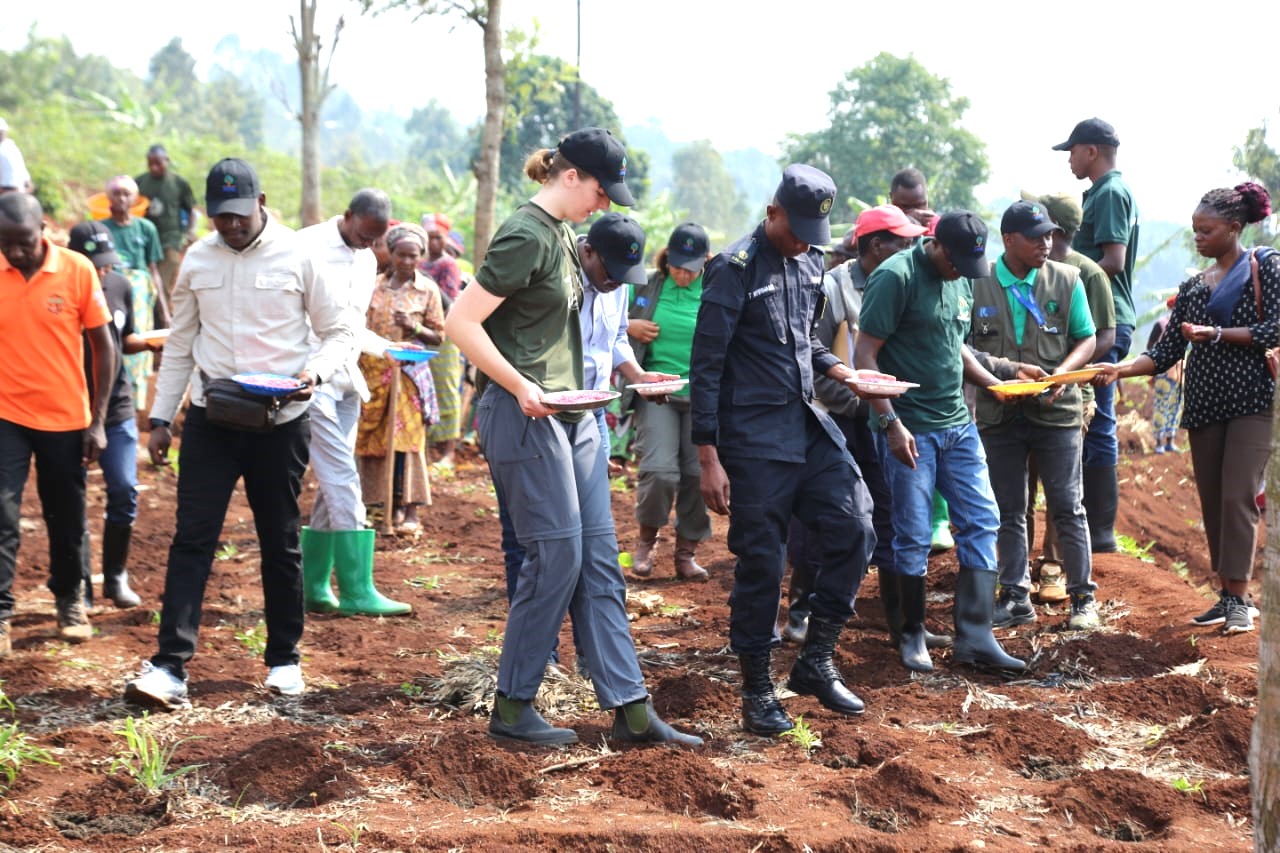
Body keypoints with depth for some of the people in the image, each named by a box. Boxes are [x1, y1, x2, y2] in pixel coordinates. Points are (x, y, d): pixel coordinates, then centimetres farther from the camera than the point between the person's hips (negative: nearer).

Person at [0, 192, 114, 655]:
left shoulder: (77, 270, -8)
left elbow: (103, 347, -1)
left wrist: (98, 421, -3)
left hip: (66, 417, 0)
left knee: (66, 520, 13)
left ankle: (70, 601, 33)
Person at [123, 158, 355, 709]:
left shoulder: (298, 257, -4)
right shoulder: (197, 260, 5)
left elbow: (340, 331, 0)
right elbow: (180, 344, 12)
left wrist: (315, 372, -20)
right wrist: (160, 418, 10)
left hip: (281, 422, -2)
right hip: (210, 420, 2)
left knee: (280, 543, 9)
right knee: (192, 539, -5)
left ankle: (284, 659, 22)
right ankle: (170, 665, -7)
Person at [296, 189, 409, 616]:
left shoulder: (367, 260, 15)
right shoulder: (309, 246, -9)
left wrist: (386, 347, 5)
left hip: (346, 377, 8)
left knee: (334, 485, 8)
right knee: (342, 481, -10)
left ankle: (312, 585, 15)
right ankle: (356, 591, -7)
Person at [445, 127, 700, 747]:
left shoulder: (559, 234, 14)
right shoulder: (525, 237, -15)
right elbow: (461, 323, -19)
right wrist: (520, 388, -21)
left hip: (569, 416, 10)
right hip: (525, 417, -10)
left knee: (599, 557, 7)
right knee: (557, 556, -7)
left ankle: (631, 709, 9)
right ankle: (511, 710, 6)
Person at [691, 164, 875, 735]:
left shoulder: (811, 264, 11)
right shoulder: (735, 269, -10)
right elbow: (705, 366, -11)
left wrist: (839, 370, 3)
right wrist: (708, 458, -15)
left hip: (810, 425, 7)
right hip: (754, 438, -6)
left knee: (853, 528, -3)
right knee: (760, 562, -1)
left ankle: (816, 662, 11)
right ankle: (756, 689, 12)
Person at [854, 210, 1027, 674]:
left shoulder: (961, 280, 10)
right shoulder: (896, 277, -13)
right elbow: (865, 354, -15)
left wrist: (995, 383, 8)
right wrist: (890, 423, -20)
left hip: (957, 423, 7)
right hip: (909, 428, -7)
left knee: (981, 521, 3)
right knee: (913, 536, -1)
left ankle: (974, 637, 7)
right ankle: (912, 637, 14)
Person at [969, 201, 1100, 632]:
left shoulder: (1067, 280, 1)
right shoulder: (978, 284, -1)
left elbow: (1087, 339, 5)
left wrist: (1063, 372, -12)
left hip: (1056, 411, -1)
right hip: (999, 414, 1)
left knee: (1067, 508, 2)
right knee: (1008, 511, 9)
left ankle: (1083, 597, 11)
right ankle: (1016, 597, 18)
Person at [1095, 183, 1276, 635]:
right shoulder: (1192, 287, 15)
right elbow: (1167, 352, 9)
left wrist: (1218, 334, -13)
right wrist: (1121, 369, -6)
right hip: (1204, 403, 6)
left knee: (1238, 496, -13)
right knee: (1212, 501, 5)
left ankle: (1239, 598, -11)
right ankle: (1228, 596, 10)